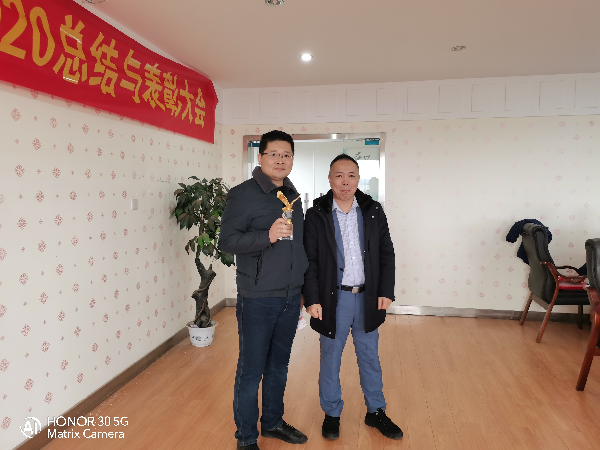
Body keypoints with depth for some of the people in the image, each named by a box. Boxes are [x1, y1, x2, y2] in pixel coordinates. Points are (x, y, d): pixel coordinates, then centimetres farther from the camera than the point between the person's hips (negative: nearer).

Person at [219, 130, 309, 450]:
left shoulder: (292, 196, 12)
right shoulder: (242, 194, -9)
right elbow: (227, 241, -15)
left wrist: (306, 285, 17)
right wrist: (267, 236, -29)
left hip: (291, 297, 6)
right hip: (258, 299, -6)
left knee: (279, 366, 19)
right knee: (251, 371, 5)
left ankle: (273, 422, 38)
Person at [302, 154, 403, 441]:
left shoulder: (373, 211, 1)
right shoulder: (316, 214, -7)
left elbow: (387, 254, 4)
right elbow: (309, 261, -7)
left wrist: (386, 291, -2)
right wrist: (312, 299, -12)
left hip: (368, 297, 3)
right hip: (333, 298, -2)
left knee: (370, 357, 17)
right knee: (330, 358, 12)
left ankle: (375, 412, 36)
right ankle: (332, 414, 32)